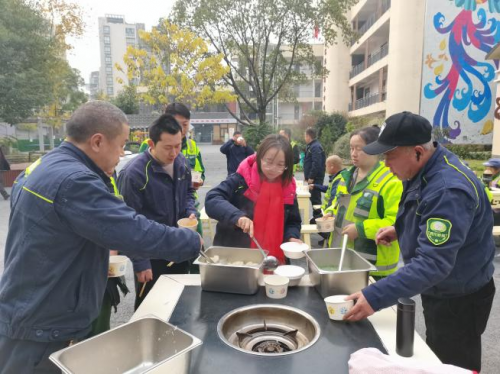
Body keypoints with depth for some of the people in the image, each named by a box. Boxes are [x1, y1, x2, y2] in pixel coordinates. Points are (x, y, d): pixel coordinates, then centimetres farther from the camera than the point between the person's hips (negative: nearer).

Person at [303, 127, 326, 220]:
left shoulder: (315, 147, -17)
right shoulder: (311, 146, 15)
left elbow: (316, 163, -25)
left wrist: (311, 177, -23)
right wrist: (307, 175, 17)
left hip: (315, 178, -10)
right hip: (312, 177, 10)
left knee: (315, 197, -5)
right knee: (313, 197, 15)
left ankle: (317, 217, 2)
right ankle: (316, 217, 23)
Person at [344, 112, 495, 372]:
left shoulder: (449, 190, -33)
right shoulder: (424, 171, -2)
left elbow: (432, 263, -37)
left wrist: (375, 297, -38)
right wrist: (399, 229, -2)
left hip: (459, 299, -9)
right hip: (437, 290, 9)